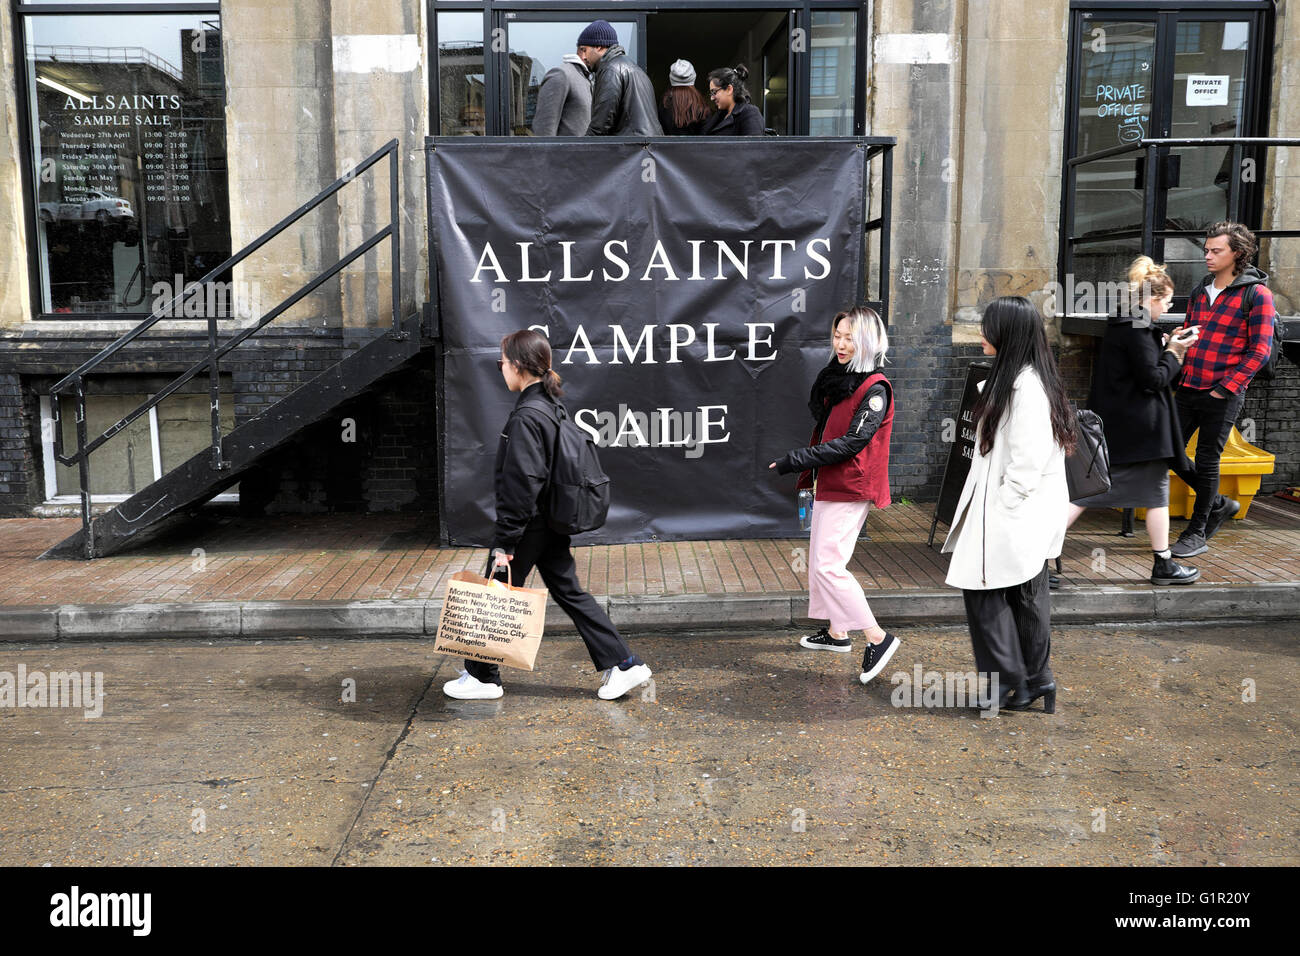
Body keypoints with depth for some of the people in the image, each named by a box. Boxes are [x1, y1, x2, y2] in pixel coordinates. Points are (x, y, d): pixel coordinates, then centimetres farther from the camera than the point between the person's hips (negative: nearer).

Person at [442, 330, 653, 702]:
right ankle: (624, 664, 14)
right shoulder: (553, 407, 9)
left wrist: (504, 541, -20)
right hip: (554, 522, 9)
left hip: (531, 524, -9)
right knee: (569, 592, 13)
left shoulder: (526, 416, -20)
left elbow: (520, 485, -23)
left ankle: (483, 678, 20)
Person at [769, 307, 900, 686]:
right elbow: (817, 411, 14)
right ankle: (836, 633, 30)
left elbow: (851, 442, -23)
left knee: (828, 563, -14)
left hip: (851, 487, -10)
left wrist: (795, 460, -22)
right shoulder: (839, 378, 12)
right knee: (819, 557, 16)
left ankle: (878, 637, -7)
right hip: (829, 483, 10)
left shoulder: (875, 388, -17)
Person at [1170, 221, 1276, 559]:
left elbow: (1260, 350, -9)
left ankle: (1197, 534, 13)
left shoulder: (1256, 294, -6)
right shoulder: (1199, 293, 13)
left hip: (1222, 396, -6)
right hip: (1187, 391, 6)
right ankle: (1219, 504, 28)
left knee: (1207, 462, 0)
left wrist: (1225, 387, -14)